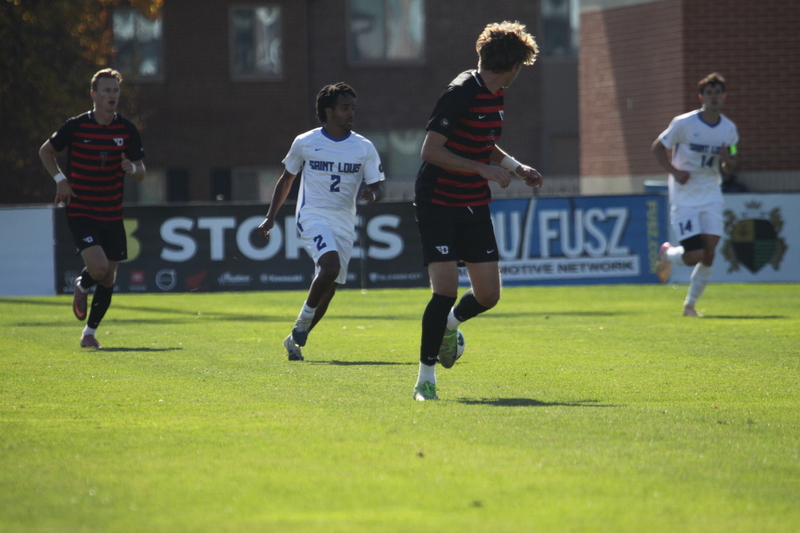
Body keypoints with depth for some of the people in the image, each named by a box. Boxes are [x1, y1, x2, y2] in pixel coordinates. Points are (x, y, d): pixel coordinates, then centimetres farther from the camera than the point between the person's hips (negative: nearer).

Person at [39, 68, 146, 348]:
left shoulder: (127, 130, 0)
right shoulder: (75, 126, -7)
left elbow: (141, 172, 5)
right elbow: (46, 151, 7)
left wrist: (132, 169, -19)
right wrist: (60, 179, -7)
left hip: (112, 214, 4)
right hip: (80, 211, -4)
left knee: (108, 278, 5)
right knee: (98, 266, -21)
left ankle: (90, 332, 22)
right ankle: (81, 287, 15)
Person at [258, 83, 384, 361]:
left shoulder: (364, 148, 2)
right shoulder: (304, 143, 0)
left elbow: (376, 186, 4)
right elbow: (286, 180, 13)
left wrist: (372, 194, -21)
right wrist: (270, 217, 10)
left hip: (344, 223, 3)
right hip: (313, 216, -3)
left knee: (329, 286, 3)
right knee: (331, 265, -28)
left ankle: (296, 339, 20)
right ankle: (303, 322, -9)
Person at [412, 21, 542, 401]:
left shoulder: (493, 97, 9)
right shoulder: (461, 93, -18)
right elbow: (431, 150, -23)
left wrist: (515, 167, 12)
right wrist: (484, 169, -23)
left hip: (474, 206, 8)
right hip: (437, 203, -8)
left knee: (488, 294, 2)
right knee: (445, 290, -16)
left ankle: (450, 324, 35)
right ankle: (426, 378, -3)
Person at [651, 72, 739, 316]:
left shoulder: (729, 129, 3)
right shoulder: (683, 123, -10)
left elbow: (729, 168, 13)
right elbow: (658, 147, -1)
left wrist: (727, 161, -12)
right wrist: (674, 171, -16)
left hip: (711, 196, 4)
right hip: (684, 197, -4)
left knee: (708, 254, -6)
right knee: (694, 255, -12)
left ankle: (690, 305, 11)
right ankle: (667, 255, 24)